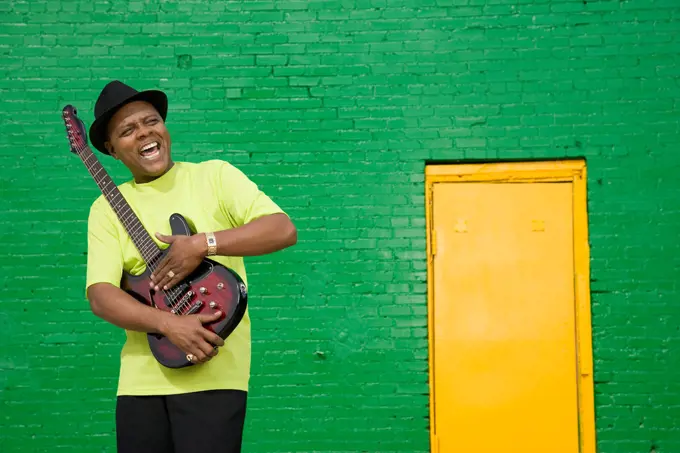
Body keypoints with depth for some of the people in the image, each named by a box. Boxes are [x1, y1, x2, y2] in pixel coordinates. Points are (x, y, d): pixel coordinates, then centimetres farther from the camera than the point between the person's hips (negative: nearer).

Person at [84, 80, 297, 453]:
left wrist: (202, 244, -17)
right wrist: (170, 324, -19)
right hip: (140, 380, 3)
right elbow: (100, 296, -4)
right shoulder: (106, 209, 8)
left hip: (213, 373, -3)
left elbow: (283, 230, -7)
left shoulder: (213, 175, 3)